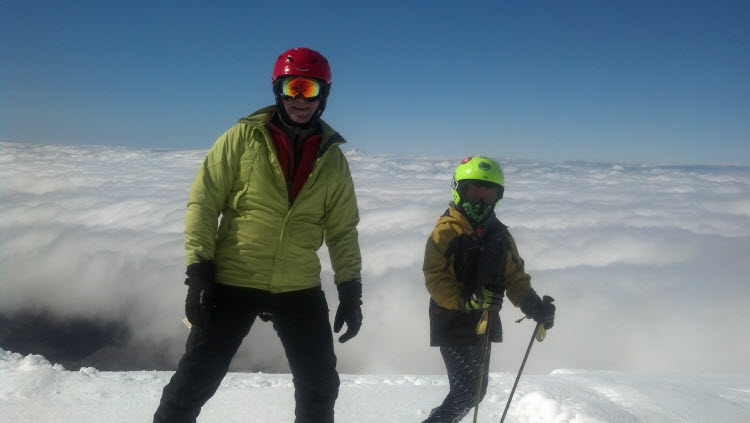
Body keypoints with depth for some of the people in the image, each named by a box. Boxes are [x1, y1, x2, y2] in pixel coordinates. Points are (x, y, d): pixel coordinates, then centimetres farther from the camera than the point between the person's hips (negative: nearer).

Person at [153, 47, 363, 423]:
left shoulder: (332, 157, 3)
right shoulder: (242, 138, -5)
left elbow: (342, 229, 8)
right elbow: (203, 203, -6)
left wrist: (350, 289, 2)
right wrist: (198, 270, -12)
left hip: (300, 289, 3)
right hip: (232, 282, -2)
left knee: (321, 384, 12)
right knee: (197, 378, 5)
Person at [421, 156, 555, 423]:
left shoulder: (499, 234, 8)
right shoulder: (446, 230, -12)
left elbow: (514, 276, 7)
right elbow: (435, 279, -18)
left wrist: (533, 305, -10)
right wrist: (466, 300, -32)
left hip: (483, 325, 7)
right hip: (453, 324, -7)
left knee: (477, 390, 16)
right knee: (465, 392, -9)